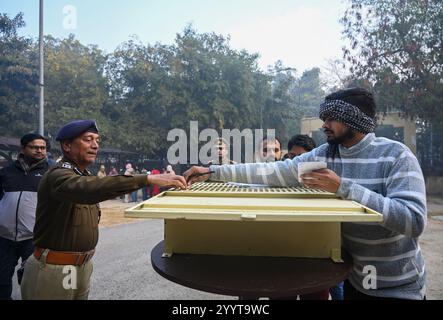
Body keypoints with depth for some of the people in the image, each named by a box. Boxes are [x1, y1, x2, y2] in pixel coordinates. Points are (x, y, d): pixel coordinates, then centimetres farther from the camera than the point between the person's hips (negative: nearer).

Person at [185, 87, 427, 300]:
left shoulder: (396, 155, -18)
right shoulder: (323, 155, -5)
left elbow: (414, 221, -28)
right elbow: (273, 172, -11)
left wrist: (343, 187, -34)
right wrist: (212, 172, -16)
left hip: (398, 286, -4)